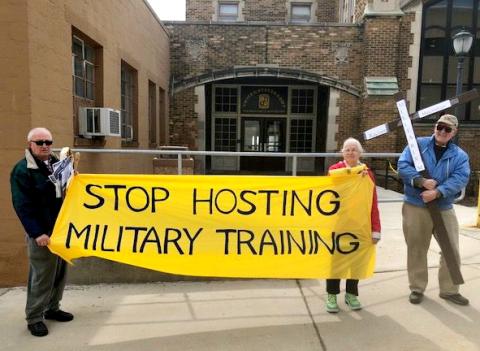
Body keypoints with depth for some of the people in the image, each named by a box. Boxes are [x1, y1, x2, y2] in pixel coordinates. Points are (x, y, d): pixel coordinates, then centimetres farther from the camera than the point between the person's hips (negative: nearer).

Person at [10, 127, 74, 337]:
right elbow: (22, 206, -15)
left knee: (60, 272, 14)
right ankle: (34, 318, 16)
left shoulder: (57, 164, 11)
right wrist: (36, 233, -19)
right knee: (41, 276, 1)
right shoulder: (22, 170, -10)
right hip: (41, 232, -7)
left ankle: (52, 308, 30)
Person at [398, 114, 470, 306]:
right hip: (415, 207, -2)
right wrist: (422, 181, -25)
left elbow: (460, 179, -10)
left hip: (444, 209, 3)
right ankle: (417, 288, 23)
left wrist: (437, 192, -25)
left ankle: (449, 290, 29)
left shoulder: (460, 155, 5)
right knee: (416, 250, 8)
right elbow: (403, 165, -11)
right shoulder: (418, 144, 0)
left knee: (452, 251, 10)